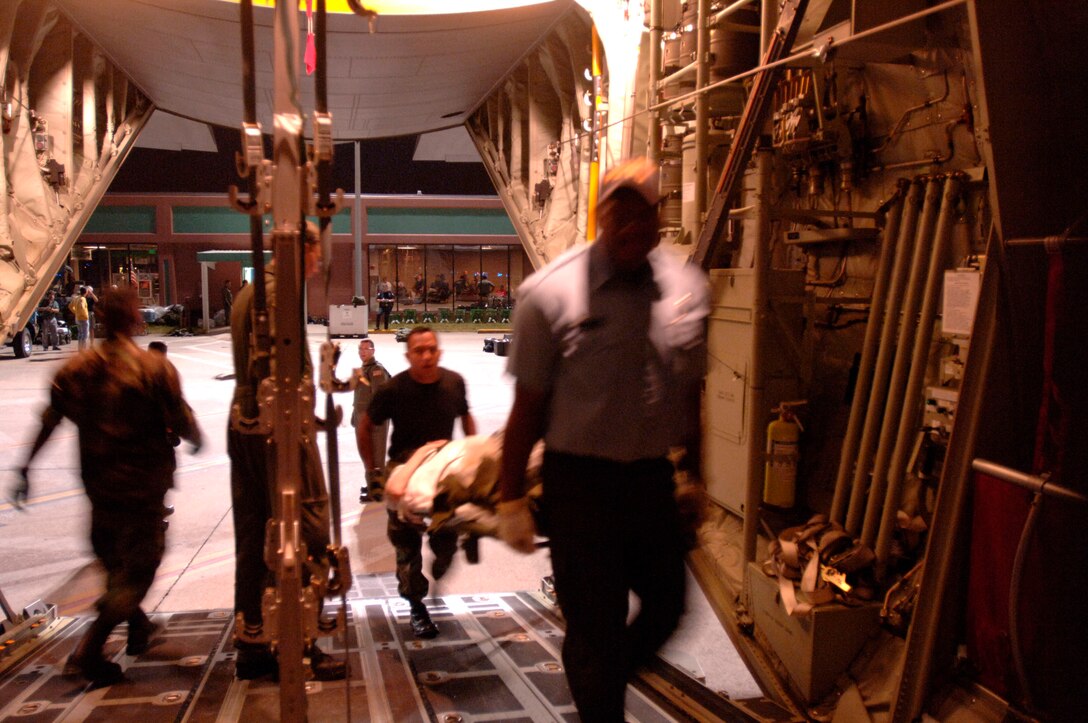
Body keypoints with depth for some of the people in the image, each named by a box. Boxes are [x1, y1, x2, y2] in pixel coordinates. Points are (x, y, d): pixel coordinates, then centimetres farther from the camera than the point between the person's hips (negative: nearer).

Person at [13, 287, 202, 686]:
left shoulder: (75, 369, -1)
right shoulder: (156, 368, -15)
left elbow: (49, 421, 2)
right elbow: (182, 423, -12)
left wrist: (26, 467, 11)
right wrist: (196, 438, 10)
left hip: (99, 483, 5)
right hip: (144, 483, -5)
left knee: (114, 557, 23)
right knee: (139, 565, 5)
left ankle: (138, 626, 39)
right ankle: (89, 651, -1)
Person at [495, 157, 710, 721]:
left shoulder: (688, 287, 1)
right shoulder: (551, 292, -12)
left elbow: (690, 392, 11)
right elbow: (527, 403, -9)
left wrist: (692, 474, 16)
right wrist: (511, 498, -6)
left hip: (655, 478, 5)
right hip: (580, 480, -5)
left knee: (666, 605, 19)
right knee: (594, 623, 7)